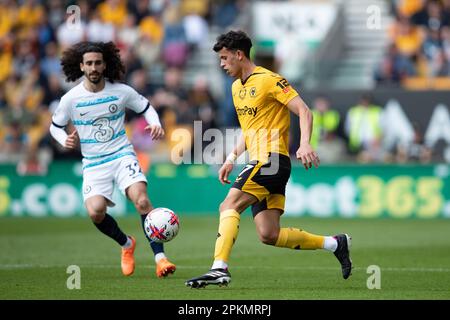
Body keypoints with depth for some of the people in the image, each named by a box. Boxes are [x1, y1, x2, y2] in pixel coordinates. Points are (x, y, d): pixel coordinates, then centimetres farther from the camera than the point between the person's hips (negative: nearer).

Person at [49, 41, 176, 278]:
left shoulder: (121, 91, -2)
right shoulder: (71, 99, -3)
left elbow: (146, 108, 13)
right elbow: (55, 126, 12)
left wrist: (155, 124, -7)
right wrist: (65, 140, -10)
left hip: (122, 155, -1)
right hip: (93, 164, 1)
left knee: (142, 200, -23)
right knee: (95, 212, -18)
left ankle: (160, 258, -18)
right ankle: (126, 245, 12)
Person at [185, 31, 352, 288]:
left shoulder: (269, 80, -8)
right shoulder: (237, 87, 19)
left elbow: (304, 111, -13)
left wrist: (305, 144, -29)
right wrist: (232, 158, 19)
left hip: (272, 160, -9)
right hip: (259, 163, 9)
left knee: (229, 206, -20)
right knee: (269, 235, 1)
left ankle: (220, 269, -27)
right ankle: (335, 244, 12)